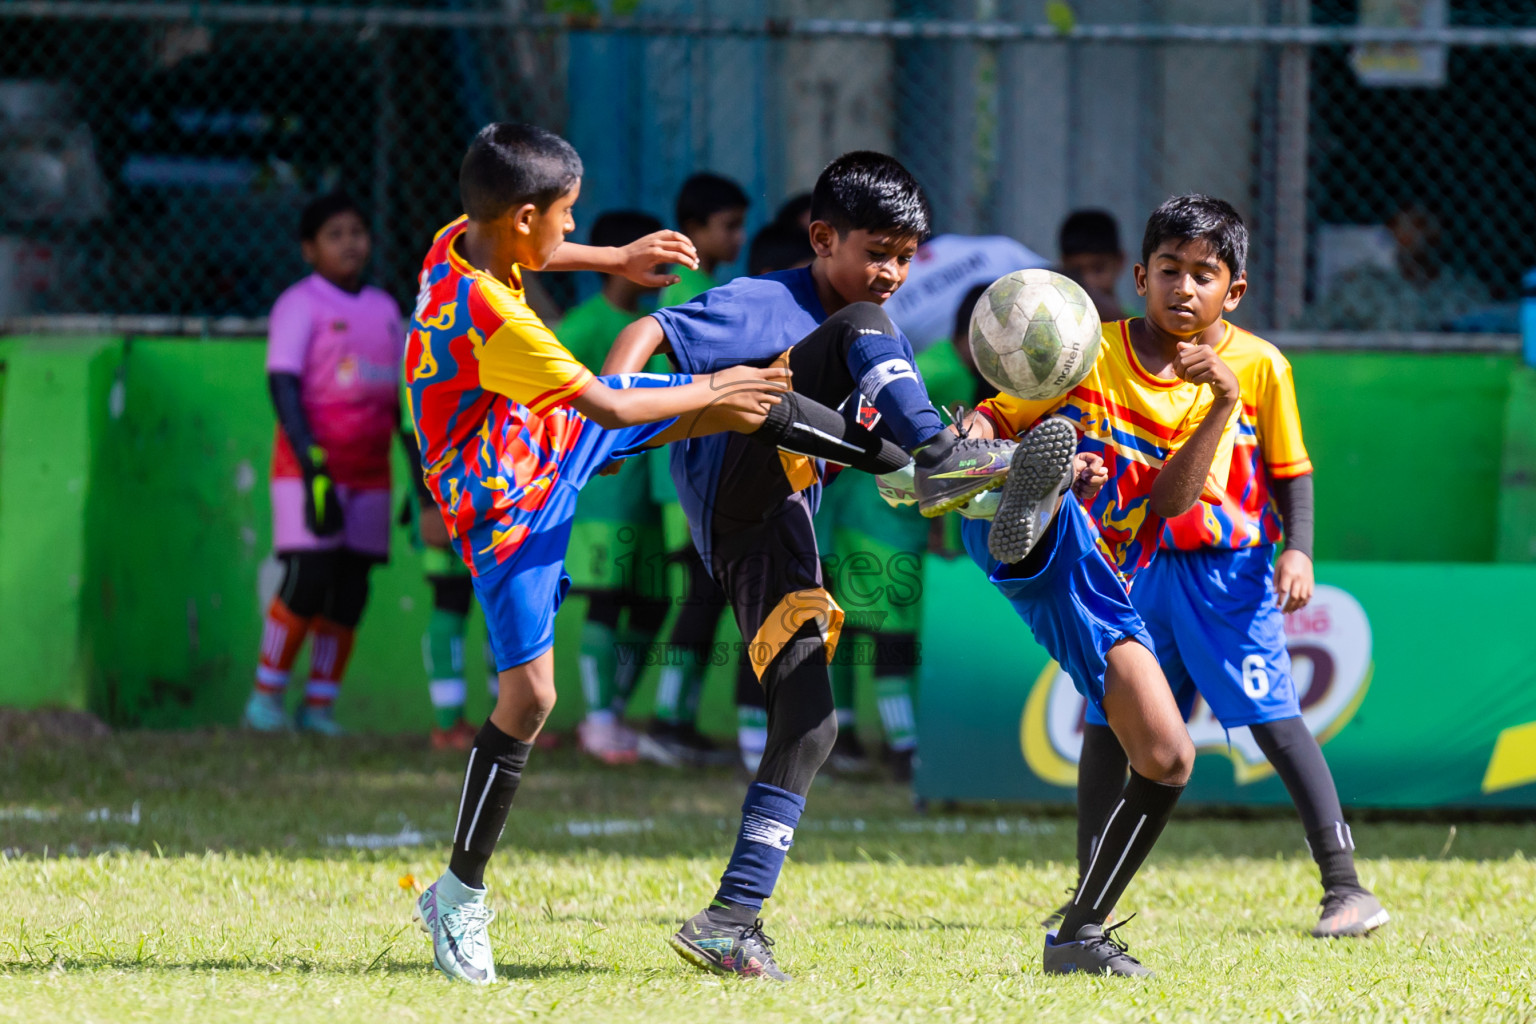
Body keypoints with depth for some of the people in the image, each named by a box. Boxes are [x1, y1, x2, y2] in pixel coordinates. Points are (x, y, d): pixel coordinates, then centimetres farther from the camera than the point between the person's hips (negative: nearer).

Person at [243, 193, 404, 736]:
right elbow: (283, 386, -12)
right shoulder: (299, 305, -4)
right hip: (310, 466, -6)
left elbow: (401, 396, 20)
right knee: (308, 579, -15)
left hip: (368, 473, 6)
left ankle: (320, 707, 7)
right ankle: (265, 697, -4)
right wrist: (312, 463, -21)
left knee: (350, 590, 2)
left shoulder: (384, 309, 15)